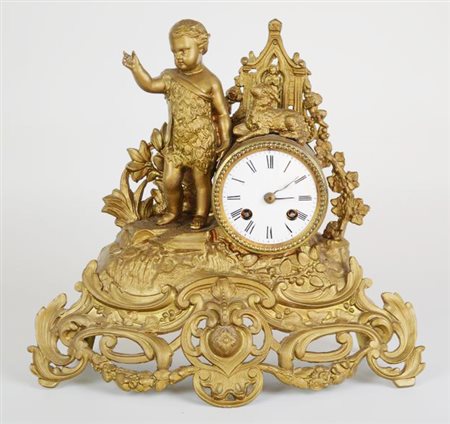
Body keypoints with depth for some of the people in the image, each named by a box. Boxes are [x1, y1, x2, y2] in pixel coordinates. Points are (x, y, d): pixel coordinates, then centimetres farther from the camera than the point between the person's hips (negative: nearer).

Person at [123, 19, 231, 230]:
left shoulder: (210, 81, -10)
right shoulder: (170, 77, 2)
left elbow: (222, 113, -8)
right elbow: (149, 85, -8)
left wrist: (225, 139, -11)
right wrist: (136, 68, -23)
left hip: (202, 143, -4)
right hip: (176, 143, 4)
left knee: (201, 181, 8)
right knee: (169, 181, 9)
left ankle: (201, 214, 28)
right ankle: (173, 209, 34)